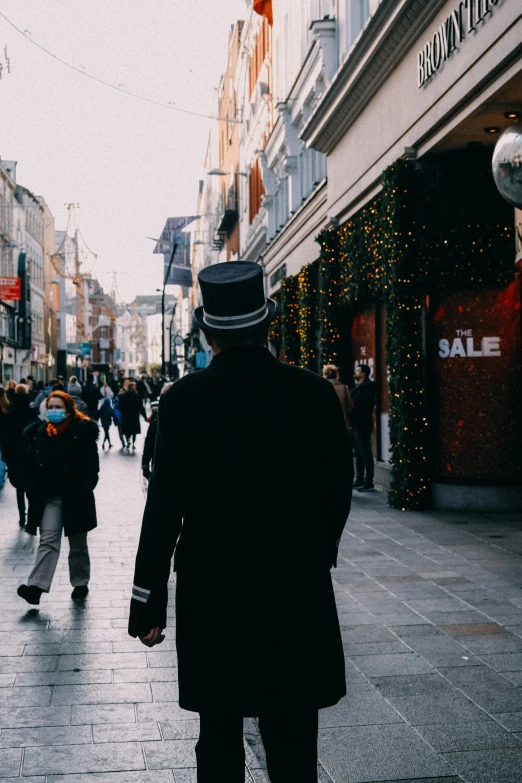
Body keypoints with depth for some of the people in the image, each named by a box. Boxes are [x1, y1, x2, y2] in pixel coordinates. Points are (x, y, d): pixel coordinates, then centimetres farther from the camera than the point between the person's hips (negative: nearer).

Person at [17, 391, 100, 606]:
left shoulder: (83, 431, -7)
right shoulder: (39, 433, 5)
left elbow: (92, 466, -9)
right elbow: (31, 466, 8)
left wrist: (83, 493, -16)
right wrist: (34, 493, -1)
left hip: (75, 498, -3)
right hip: (49, 498, 3)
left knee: (78, 544, 11)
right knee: (48, 540, -7)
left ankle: (80, 583, 25)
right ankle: (36, 586, -15)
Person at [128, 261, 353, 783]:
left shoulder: (183, 401, -10)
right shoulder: (316, 394, -4)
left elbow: (163, 509, -10)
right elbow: (337, 491, 4)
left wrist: (148, 606, -2)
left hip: (213, 594, -1)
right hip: (299, 594, 1)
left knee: (219, 740, 15)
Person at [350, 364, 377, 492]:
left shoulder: (367, 386, -10)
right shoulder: (358, 386, 18)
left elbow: (366, 405, -17)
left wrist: (357, 422, -19)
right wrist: (352, 422, 7)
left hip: (363, 425, -9)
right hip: (357, 425, 9)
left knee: (366, 454, -7)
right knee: (359, 454, 13)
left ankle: (369, 483, -5)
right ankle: (359, 481, 19)